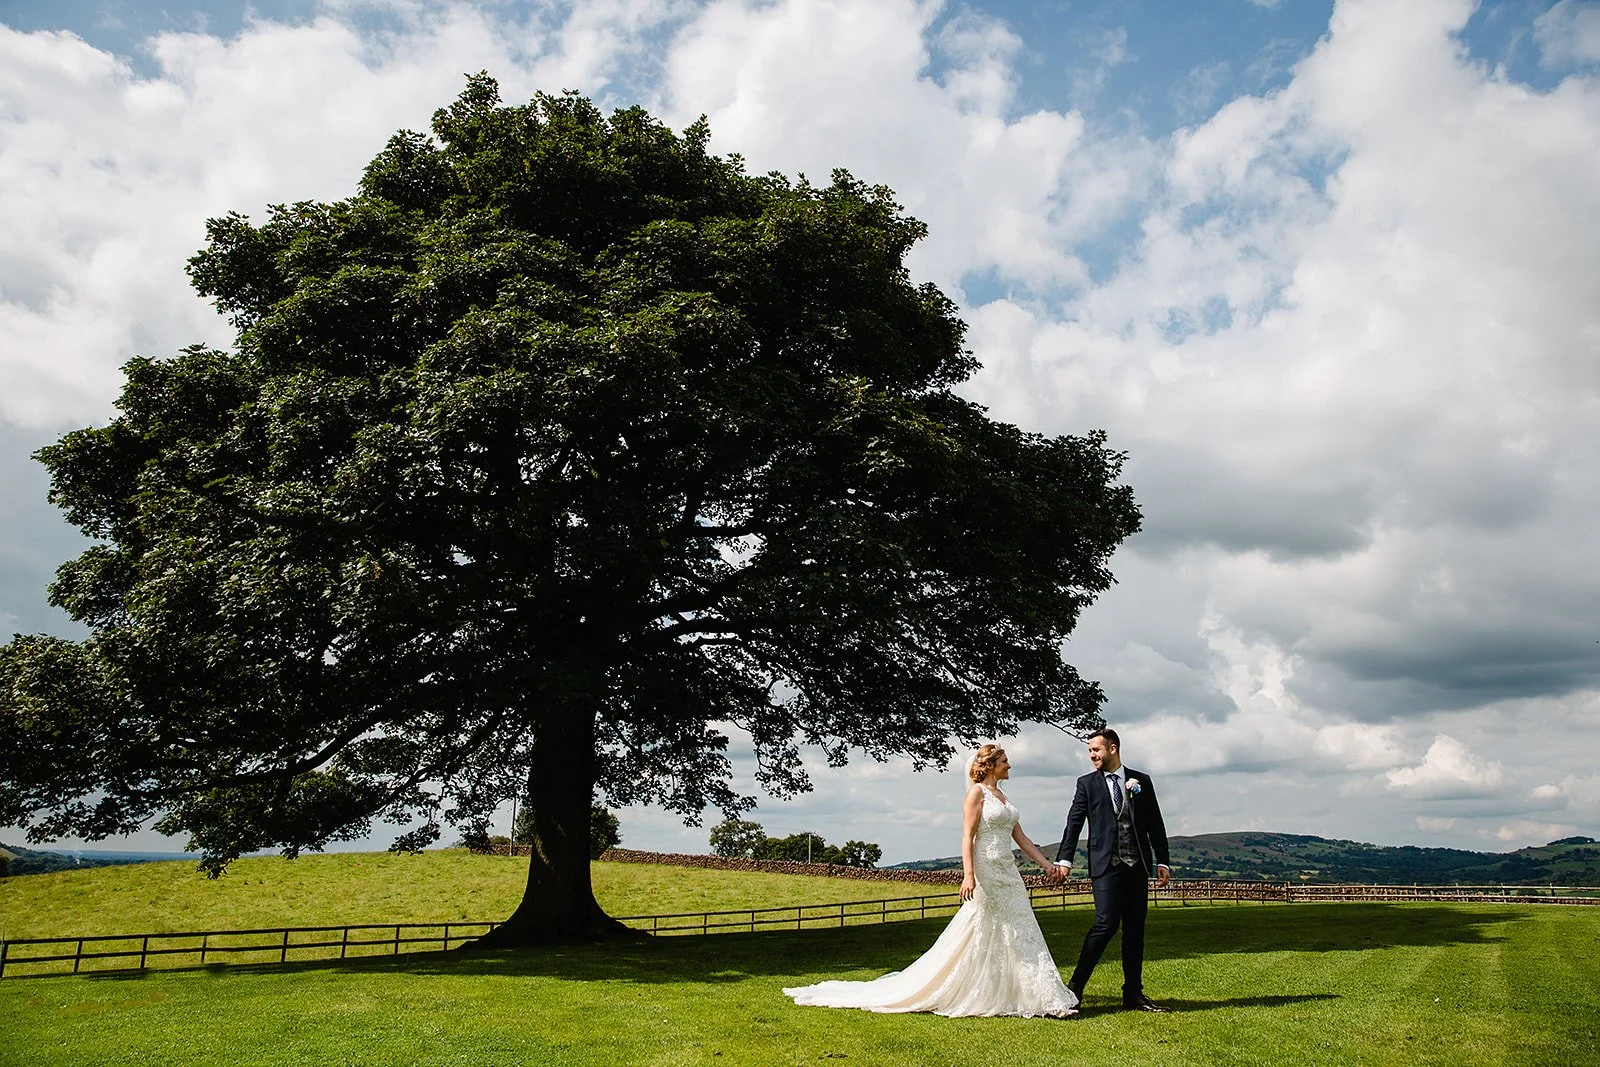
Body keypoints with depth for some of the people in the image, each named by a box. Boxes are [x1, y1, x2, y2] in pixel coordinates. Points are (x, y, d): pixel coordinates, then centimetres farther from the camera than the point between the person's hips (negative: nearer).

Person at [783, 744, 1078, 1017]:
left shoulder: (1002, 797, 16)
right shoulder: (976, 792, -8)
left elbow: (1020, 837, 18)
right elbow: (967, 837, -15)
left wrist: (1047, 864, 11)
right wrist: (968, 875, -24)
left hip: (1007, 874, 8)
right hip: (986, 873, -8)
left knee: (1020, 933, 7)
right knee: (972, 937, -4)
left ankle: (1047, 999, 12)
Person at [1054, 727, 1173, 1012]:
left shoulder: (1141, 781, 10)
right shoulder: (1087, 783, 6)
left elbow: (1155, 824, 12)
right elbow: (1074, 822, 1)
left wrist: (1162, 861, 6)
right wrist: (1064, 859, -9)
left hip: (1138, 866, 3)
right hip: (1106, 866, -3)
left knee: (1135, 930, 6)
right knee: (1106, 923, -14)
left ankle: (1133, 994, 15)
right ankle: (1075, 987, -6)